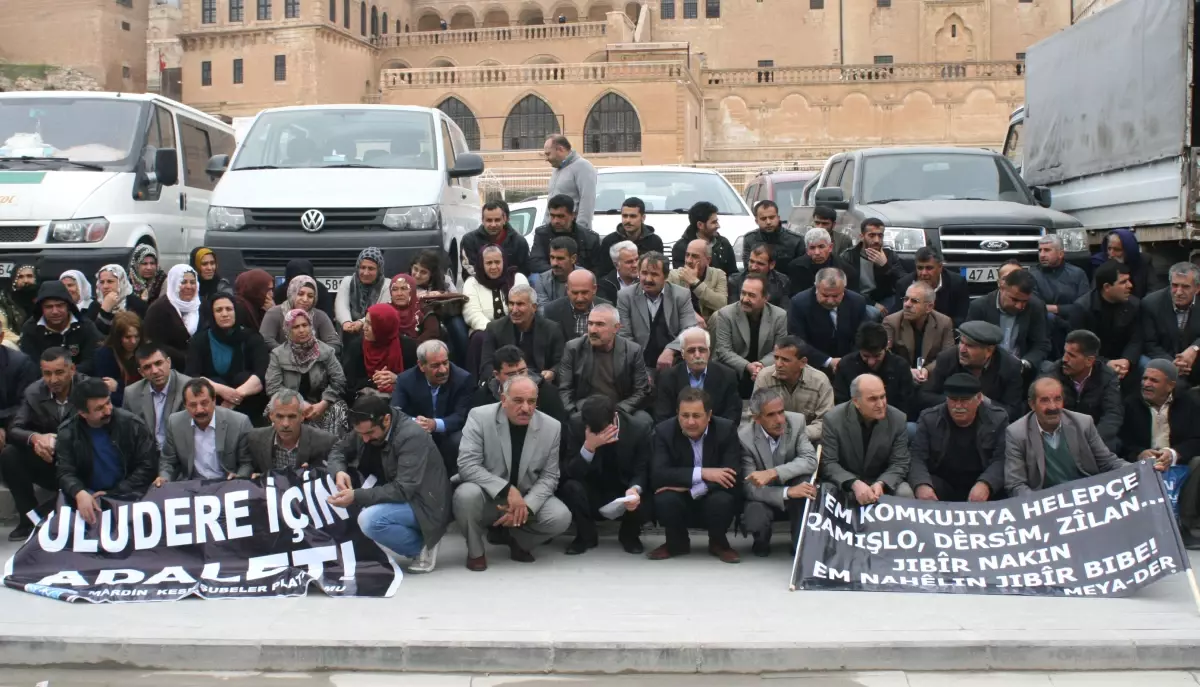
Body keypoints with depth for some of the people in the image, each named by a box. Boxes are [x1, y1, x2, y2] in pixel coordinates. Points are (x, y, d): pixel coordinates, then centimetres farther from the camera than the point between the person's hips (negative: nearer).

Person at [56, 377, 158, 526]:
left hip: (128, 496, -1)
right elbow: (65, 473, -8)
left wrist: (115, 493, -12)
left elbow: (147, 465, -4)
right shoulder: (67, 432, -3)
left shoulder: (130, 423, -6)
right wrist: (80, 493, -31)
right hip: (90, 497, 1)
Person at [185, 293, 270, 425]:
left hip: (246, 404, 0)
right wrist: (221, 390, -34)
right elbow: (191, 376, -16)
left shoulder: (251, 337, -4)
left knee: (244, 378, -27)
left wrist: (238, 394, -36)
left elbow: (265, 374, -20)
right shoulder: (200, 340, -1)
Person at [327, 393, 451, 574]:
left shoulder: (412, 437, -25)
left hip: (423, 504, -8)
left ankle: (421, 545, -8)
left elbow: (402, 490, -30)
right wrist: (339, 471, -14)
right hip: (391, 497, 8)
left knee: (370, 520, -30)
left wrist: (356, 496, -36)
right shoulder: (367, 429, -3)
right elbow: (338, 450, 9)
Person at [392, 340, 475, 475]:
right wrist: (414, 423, -39)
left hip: (449, 436, -1)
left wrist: (435, 424, -39)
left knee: (460, 440, -33)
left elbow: (462, 417, -18)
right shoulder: (406, 380, -9)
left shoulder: (463, 379, -14)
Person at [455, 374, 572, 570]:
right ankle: (475, 551, -5)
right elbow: (467, 465, -22)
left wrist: (526, 506, -23)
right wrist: (507, 489, -32)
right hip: (487, 497, -2)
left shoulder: (552, 427, -8)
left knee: (561, 517, -23)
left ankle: (517, 540, 9)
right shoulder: (480, 417, -16)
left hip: (528, 499, 3)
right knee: (466, 494, -35)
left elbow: (549, 477, -4)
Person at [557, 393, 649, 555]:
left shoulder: (638, 432, -14)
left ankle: (629, 535, 6)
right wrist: (589, 447, -37)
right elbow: (568, 475, -22)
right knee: (571, 486, -31)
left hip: (624, 498, 0)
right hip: (591, 498, 0)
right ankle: (586, 535, -2)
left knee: (644, 504, -32)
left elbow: (642, 472, -12)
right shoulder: (576, 432, -15)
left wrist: (635, 489, -36)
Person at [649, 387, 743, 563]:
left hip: (712, 499, 0)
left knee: (722, 500, -33)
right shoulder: (664, 431, -11)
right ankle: (677, 542, 1)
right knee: (664, 500, -31)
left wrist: (687, 487, -28)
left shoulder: (726, 429, -12)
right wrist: (701, 473, -33)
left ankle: (718, 543, 0)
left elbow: (733, 477, -20)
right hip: (680, 502, 1)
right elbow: (658, 475, -23)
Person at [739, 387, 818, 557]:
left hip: (796, 498, 2)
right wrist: (788, 492, -38)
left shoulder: (796, 421, -15)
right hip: (764, 498, -2)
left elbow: (811, 460, -24)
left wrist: (773, 473, -38)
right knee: (753, 521, -33)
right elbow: (750, 488, -23)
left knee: (805, 477, -31)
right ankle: (762, 541, 7)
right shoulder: (744, 437, -22)